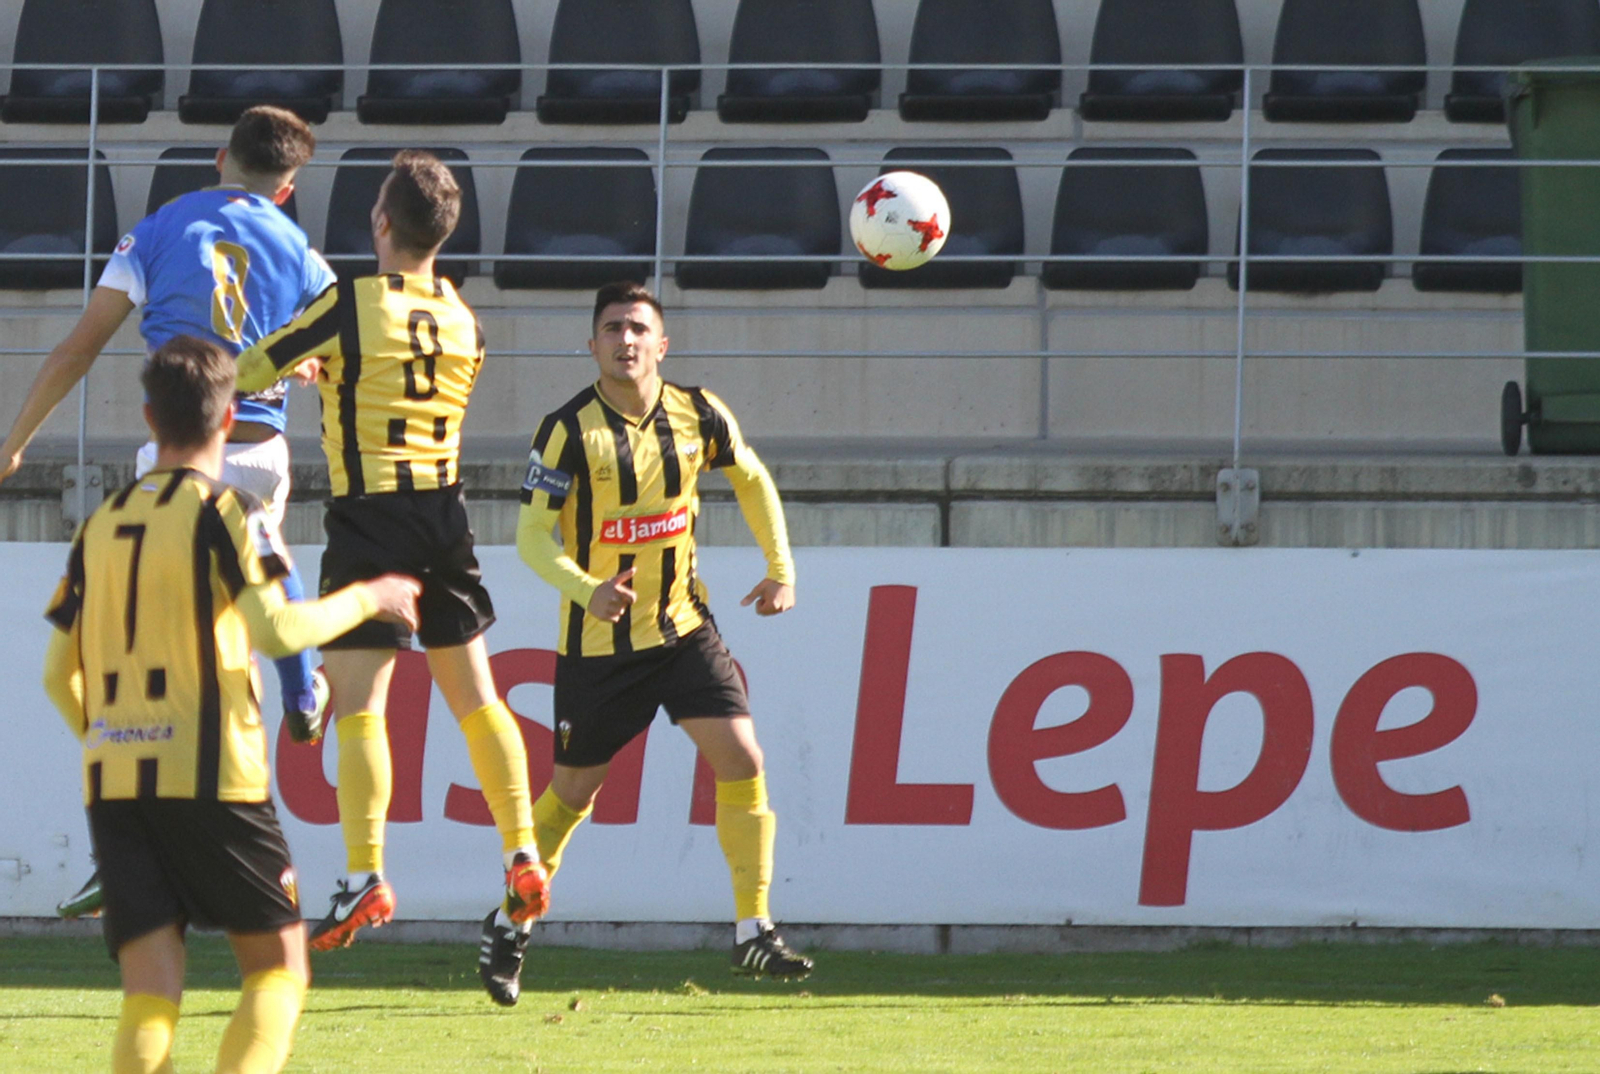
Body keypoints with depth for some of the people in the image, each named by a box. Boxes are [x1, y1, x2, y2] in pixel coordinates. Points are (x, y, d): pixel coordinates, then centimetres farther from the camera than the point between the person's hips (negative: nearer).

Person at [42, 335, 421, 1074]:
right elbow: (275, 629, -15)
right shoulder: (223, 513, -3)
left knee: (150, 994, 1)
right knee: (277, 968, 7)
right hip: (209, 776, -5)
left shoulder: (102, 524, 14)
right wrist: (365, 599, 1)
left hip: (112, 783, 5)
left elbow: (59, 673, 17)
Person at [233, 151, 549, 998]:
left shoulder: (352, 305, -10)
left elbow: (247, 372, -6)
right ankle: (523, 857, 10)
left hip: (368, 516, -5)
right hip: (444, 513, 6)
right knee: (474, 696, 14)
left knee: (359, 703, -7)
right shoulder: (462, 320, 8)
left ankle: (366, 876, -15)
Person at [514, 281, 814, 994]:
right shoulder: (569, 431, -15)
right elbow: (533, 534, -16)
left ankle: (752, 933, -5)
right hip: (598, 640, -3)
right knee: (573, 790, 6)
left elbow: (751, 480, 16)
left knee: (741, 760, -12)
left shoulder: (699, 415, -3)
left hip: (683, 627, 3)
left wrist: (781, 568, 10)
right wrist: (587, 591, -33)